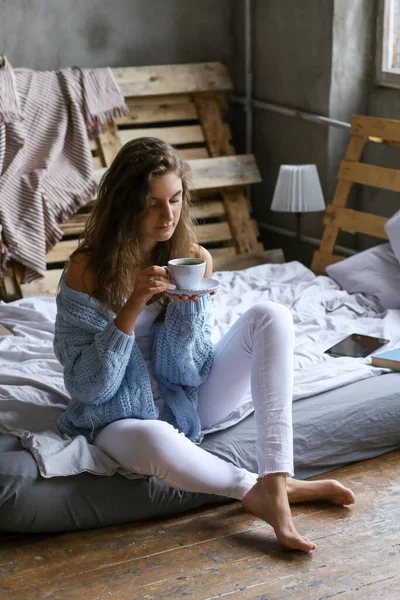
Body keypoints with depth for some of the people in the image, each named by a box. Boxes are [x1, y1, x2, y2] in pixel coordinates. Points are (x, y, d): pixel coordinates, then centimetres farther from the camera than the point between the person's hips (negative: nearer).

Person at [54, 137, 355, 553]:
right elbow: (86, 387, -16)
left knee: (270, 317, -17)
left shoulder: (195, 260, -4)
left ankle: (274, 484, -26)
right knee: (156, 441, -43)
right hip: (125, 419, -5)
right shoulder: (87, 272, -14)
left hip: (190, 402, 5)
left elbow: (186, 371, -5)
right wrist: (132, 309, -27)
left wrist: (188, 303, -22)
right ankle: (256, 490, -16)